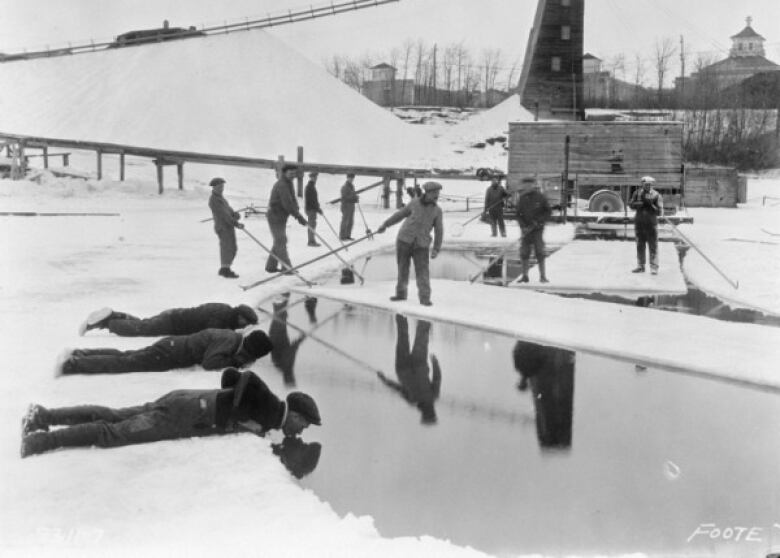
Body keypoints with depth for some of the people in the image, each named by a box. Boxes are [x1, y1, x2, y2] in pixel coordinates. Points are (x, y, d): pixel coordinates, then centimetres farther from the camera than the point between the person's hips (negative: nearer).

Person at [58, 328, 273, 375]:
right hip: (170, 355, -8)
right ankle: (71, 364, -9)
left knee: (125, 357, 15)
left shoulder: (236, 337, 5)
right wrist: (235, 362, -21)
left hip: (173, 345, 8)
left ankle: (80, 354, 21)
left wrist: (238, 358, 9)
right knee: (123, 363, -9)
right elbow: (209, 363, -32)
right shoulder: (228, 344, -22)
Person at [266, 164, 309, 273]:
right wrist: (300, 218, -27)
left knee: (279, 242, 14)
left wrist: (298, 214, -5)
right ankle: (287, 268, -7)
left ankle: (271, 266, 20)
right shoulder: (282, 185, -21)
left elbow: (293, 201, 10)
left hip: (281, 217, 10)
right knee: (281, 242, -8)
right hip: (275, 217, -10)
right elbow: (288, 204, -28)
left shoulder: (288, 184, 12)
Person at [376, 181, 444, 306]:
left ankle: (425, 298, -9)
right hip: (404, 240, 1)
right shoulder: (414, 203, 3)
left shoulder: (437, 210, 1)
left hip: (421, 245, -1)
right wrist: (385, 225, 20)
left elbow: (439, 231, 0)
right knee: (402, 268, 9)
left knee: (422, 271, -10)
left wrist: (436, 249, -7)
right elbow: (400, 214, 15)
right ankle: (401, 293, 23)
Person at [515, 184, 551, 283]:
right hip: (526, 229, 2)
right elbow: (518, 214, 3)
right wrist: (523, 226, -9)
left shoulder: (541, 197, -6)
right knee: (524, 253, 2)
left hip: (537, 229, -2)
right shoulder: (522, 198, -2)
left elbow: (548, 211, 1)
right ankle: (525, 276, 11)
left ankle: (542, 276, -1)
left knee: (539, 252, -6)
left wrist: (538, 221, -11)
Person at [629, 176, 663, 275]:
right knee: (640, 246, 11)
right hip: (639, 223, 4)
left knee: (653, 246, -4)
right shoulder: (637, 193, 4)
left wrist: (651, 205, -22)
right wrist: (640, 204, -13)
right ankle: (640, 266, 20)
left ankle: (654, 267, -2)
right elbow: (631, 204, 4)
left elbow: (659, 212, -8)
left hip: (651, 224, -4)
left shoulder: (656, 195, -6)